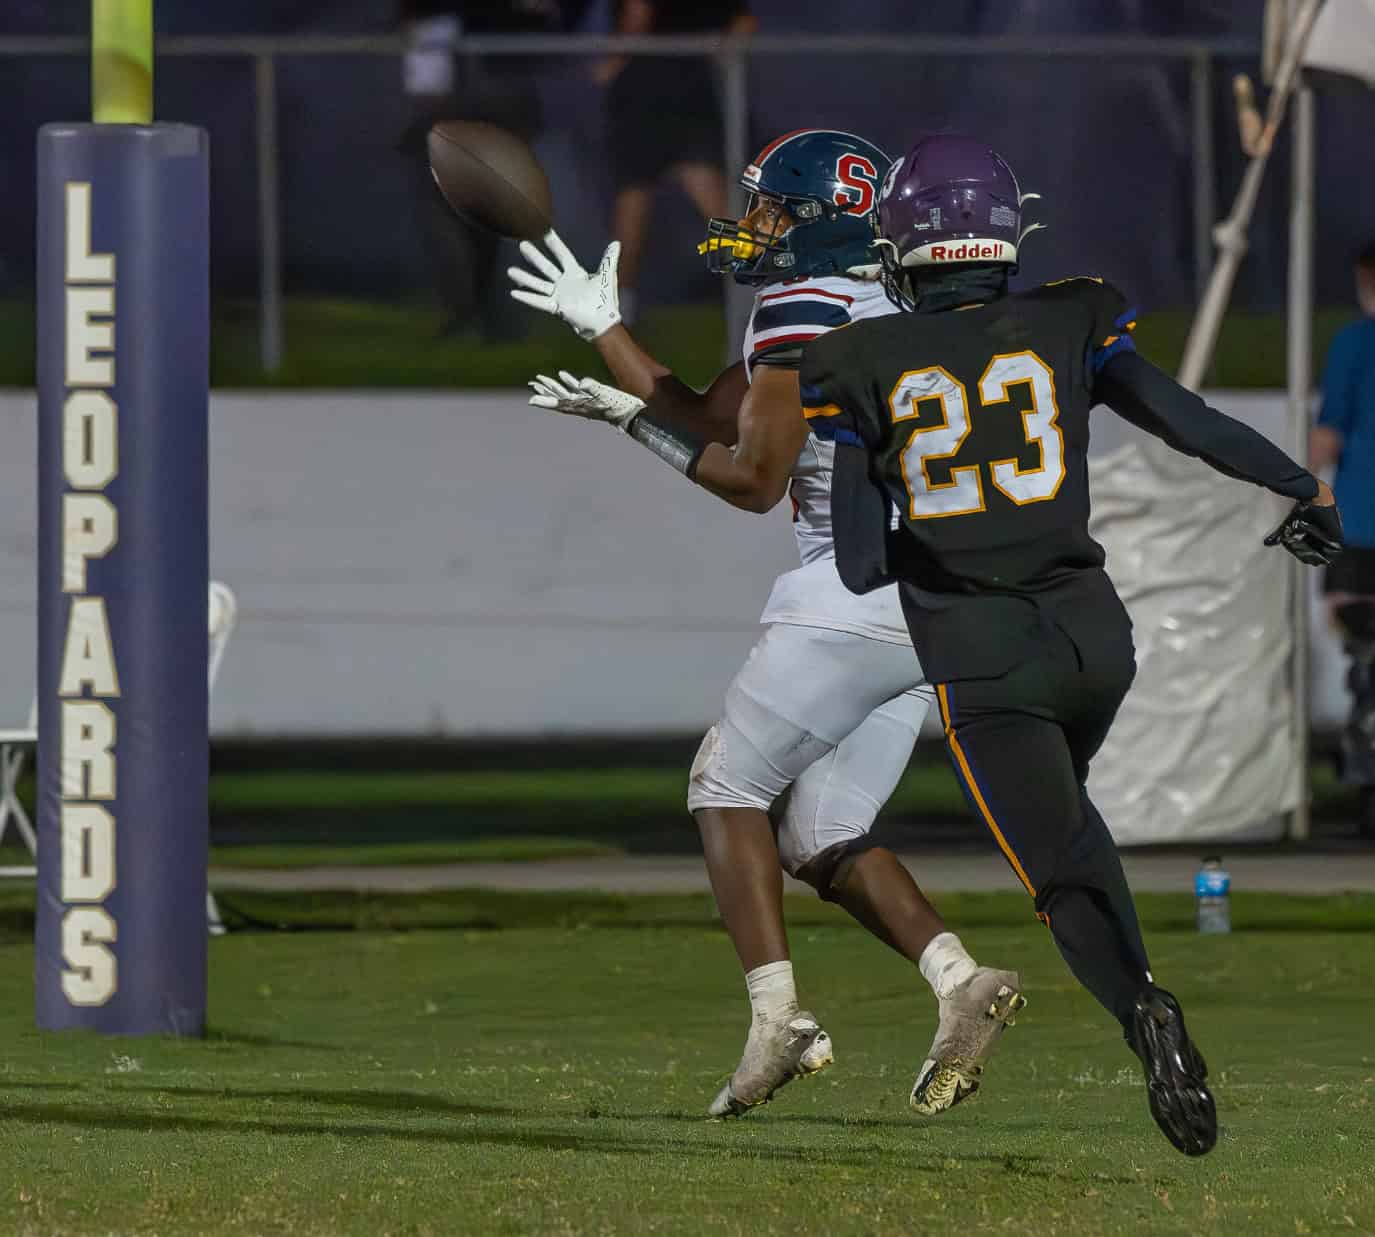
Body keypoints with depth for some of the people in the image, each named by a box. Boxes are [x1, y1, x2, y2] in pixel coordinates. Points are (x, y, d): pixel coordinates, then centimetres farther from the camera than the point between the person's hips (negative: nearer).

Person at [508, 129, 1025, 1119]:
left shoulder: (805, 309, -7)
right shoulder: (878, 311, 23)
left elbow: (753, 477, -11)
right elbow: (710, 419, 26)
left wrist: (637, 421, 1)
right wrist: (602, 326, 29)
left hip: (858, 591, -9)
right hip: (936, 613, 9)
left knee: (728, 787, 3)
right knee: (824, 835, 12)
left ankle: (779, 1017, -11)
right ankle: (961, 983, -8)